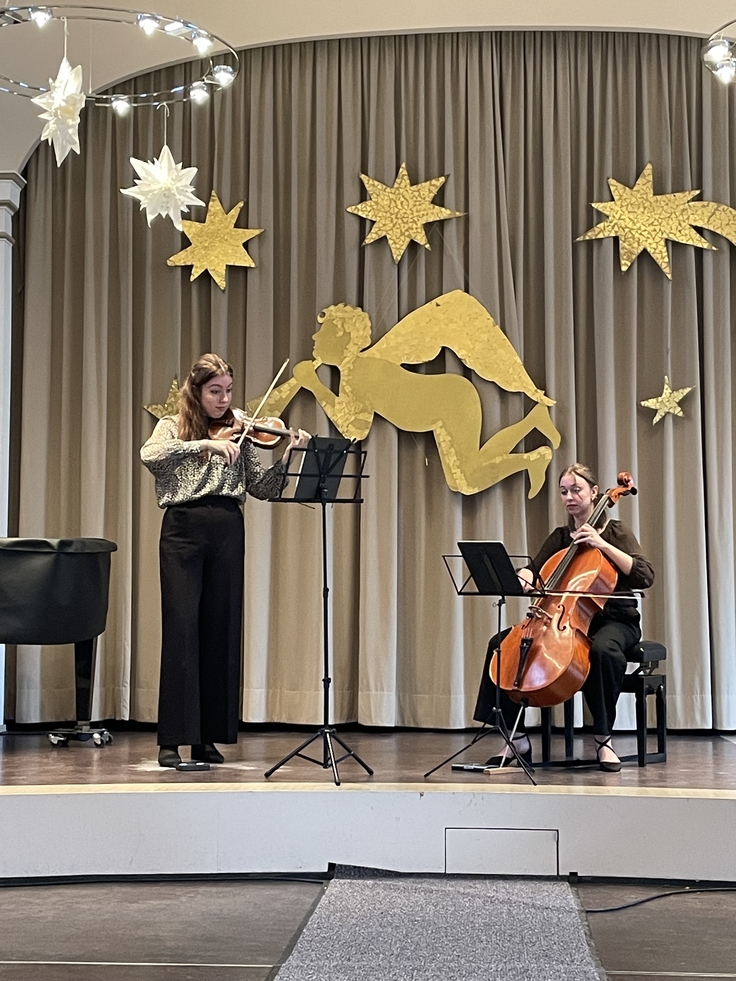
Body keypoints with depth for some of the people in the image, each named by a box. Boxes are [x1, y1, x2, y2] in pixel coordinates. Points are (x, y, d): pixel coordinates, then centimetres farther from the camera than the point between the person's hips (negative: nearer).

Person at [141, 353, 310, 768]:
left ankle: (209, 737, 11)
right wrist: (205, 444, -23)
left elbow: (263, 488, 7)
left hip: (228, 532, 3)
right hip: (183, 530, -3)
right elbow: (150, 456, -15)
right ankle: (173, 739, -3)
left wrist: (289, 454, -8)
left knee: (221, 630, 3)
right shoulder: (172, 427, 8)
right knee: (181, 629, -7)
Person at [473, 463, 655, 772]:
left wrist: (602, 544, -21)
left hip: (613, 620, -5)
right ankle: (518, 738, -12)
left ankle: (603, 738, -25)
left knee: (603, 650, -42)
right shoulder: (560, 537, 15)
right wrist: (524, 576, -16)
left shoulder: (615, 532, 0)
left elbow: (644, 576, -14)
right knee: (501, 643, -16)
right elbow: (533, 571, 9)